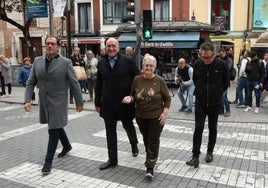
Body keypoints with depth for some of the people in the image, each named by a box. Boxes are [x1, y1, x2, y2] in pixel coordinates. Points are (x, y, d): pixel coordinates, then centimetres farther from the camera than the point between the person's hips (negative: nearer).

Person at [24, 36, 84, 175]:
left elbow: (74, 84, -7)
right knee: (56, 126, 21)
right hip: (44, 102, 5)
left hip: (58, 103, -5)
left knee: (54, 131, -1)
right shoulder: (37, 61, 3)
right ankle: (67, 146, 46)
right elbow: (31, 82, 4)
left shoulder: (66, 62, -10)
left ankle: (48, 162, 12)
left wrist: (79, 102, -5)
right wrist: (27, 99, -7)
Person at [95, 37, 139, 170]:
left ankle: (134, 145, 48)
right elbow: (99, 84, 9)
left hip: (125, 102, -3)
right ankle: (112, 160, 22)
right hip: (108, 103, 3)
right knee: (110, 132, 9)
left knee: (128, 126, 16)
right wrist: (97, 103, 10)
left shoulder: (127, 61, -8)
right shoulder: (101, 63, 4)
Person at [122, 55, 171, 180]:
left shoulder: (159, 80, -9)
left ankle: (150, 168, 6)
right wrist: (129, 98, -17)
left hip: (156, 117, -3)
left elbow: (167, 99, -3)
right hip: (141, 116, 3)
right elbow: (133, 95, 6)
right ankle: (150, 158, 40)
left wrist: (165, 113, -11)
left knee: (153, 141, 0)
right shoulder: (137, 79, -3)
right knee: (146, 139, 17)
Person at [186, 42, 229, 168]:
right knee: (198, 128, -4)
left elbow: (226, 82, 3)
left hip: (214, 103, 0)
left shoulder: (221, 65, -12)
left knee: (212, 129, 13)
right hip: (200, 102, 1)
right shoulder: (197, 64, -7)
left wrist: (218, 93, 5)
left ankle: (210, 152, 30)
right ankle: (195, 156, 0)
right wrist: (200, 92, 9)